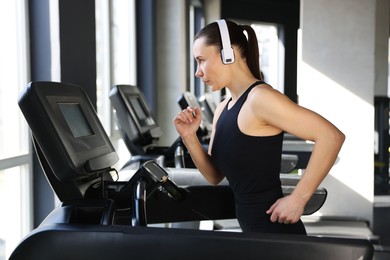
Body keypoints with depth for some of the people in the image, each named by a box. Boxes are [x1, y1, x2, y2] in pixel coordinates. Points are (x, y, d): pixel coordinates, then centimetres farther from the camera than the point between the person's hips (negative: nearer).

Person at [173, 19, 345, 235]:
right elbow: (215, 176, 12)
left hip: (275, 228, -8)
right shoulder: (223, 109, 9)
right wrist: (189, 137, -3)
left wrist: (298, 198, -22)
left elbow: (331, 136, -22)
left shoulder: (260, 98, -17)